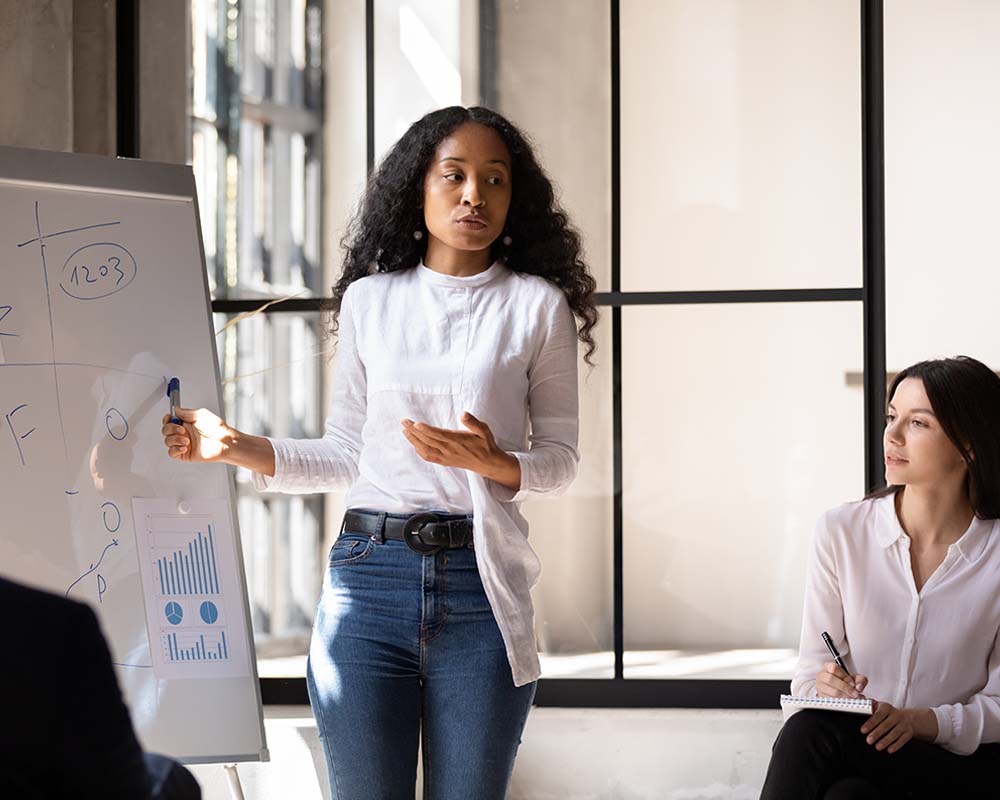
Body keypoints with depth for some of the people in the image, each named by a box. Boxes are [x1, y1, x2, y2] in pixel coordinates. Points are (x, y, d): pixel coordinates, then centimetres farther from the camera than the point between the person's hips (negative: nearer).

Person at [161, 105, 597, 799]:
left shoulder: (537, 306, 5)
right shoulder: (369, 301, 11)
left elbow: (560, 459, 6)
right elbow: (346, 451, 13)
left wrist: (494, 463, -14)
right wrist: (233, 447, 2)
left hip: (480, 587, -1)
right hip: (369, 576, 1)